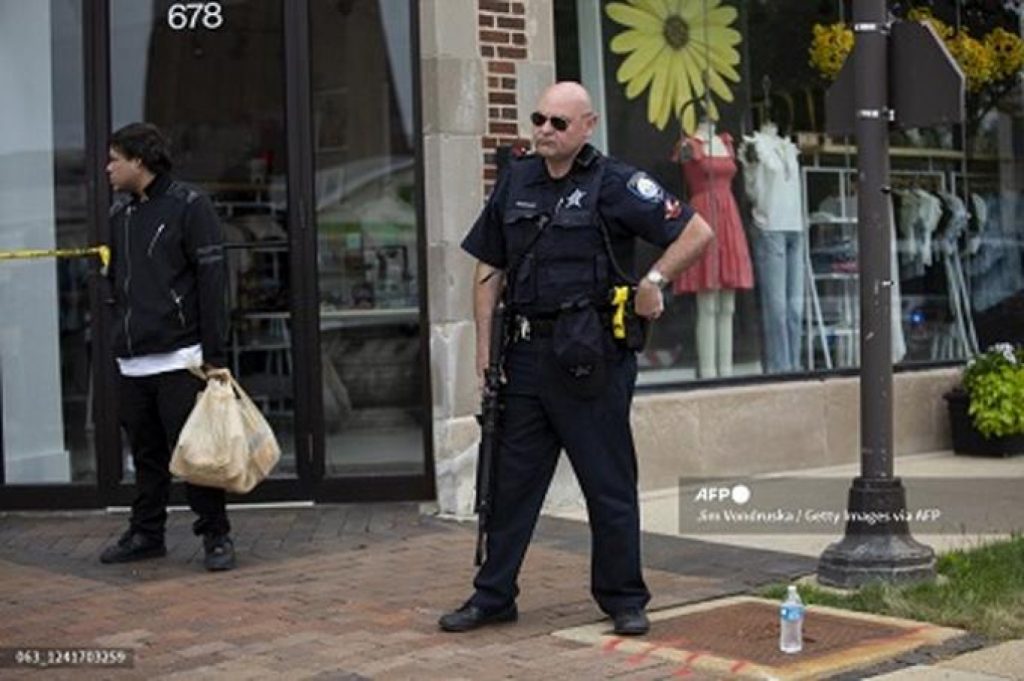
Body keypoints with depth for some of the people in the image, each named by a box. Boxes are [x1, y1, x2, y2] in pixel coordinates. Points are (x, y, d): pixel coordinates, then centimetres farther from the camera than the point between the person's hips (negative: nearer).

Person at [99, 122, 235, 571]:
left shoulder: (189, 206, -5)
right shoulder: (119, 214, 16)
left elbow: (211, 282, -9)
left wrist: (214, 355, -14)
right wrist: (119, 339, 15)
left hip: (179, 359, -6)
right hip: (132, 362, 6)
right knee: (146, 453, 12)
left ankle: (216, 535, 5)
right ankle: (145, 534, 21)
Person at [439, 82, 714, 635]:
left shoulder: (615, 185, -5)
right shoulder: (515, 182, 10)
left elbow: (698, 233, -5)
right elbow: (489, 270, 14)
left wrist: (654, 279, -13)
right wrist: (485, 350, 8)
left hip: (591, 356, -5)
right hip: (528, 353, 5)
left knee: (609, 484, 5)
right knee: (511, 479, 10)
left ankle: (624, 599, 18)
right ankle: (493, 596, 21)